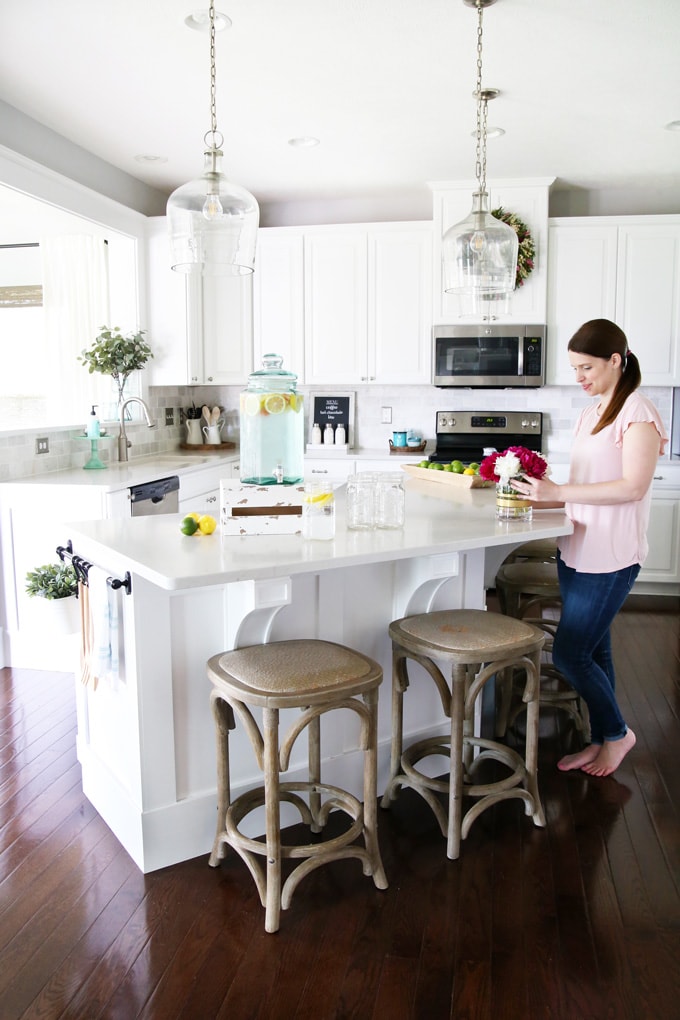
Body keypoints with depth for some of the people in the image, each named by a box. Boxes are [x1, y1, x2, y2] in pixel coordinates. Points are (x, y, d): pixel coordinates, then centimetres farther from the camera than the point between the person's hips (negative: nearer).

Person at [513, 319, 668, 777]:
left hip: (610, 557, -8)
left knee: (570, 653, -4)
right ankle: (601, 740, 30)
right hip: (578, 551, 8)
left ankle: (617, 731, 20)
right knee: (593, 651, 15)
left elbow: (633, 486, -21)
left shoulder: (637, 413, -12)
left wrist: (558, 491, -22)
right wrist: (544, 495, 1)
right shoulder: (591, 412, 13)